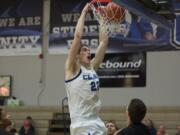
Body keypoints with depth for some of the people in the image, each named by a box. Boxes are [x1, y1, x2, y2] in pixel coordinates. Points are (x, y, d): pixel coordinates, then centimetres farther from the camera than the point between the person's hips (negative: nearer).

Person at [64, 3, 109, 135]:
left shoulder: (92, 67, 16)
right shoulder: (72, 68, -1)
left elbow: (104, 41, 16)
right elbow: (78, 35, -10)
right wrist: (84, 13, -2)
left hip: (97, 123, 8)